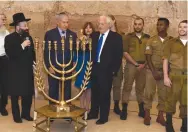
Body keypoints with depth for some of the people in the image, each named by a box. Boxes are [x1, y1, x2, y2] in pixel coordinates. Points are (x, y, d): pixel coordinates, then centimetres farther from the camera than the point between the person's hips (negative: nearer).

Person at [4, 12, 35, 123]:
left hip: (28, 71, 4)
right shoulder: (9, 38, -8)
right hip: (15, 72, -4)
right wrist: (22, 45, -25)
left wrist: (34, 64, 7)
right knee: (15, 95, 8)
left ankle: (26, 114, 24)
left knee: (28, 94, 7)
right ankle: (16, 115, 21)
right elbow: (10, 54, -22)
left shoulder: (28, 36, 8)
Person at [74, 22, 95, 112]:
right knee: (82, 87, 6)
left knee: (89, 87, 5)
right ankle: (81, 107, 16)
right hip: (82, 65, 1)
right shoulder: (81, 39, 2)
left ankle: (87, 107, 15)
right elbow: (77, 53, 3)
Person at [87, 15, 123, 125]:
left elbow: (119, 55, -7)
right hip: (95, 68, 5)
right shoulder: (94, 35, 9)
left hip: (106, 70, -5)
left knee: (105, 94, 4)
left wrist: (114, 70, -9)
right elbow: (92, 50, 13)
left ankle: (104, 117, 16)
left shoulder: (116, 37, -6)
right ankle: (93, 113, 30)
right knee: (94, 92, 15)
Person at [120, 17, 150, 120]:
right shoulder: (128, 37, 2)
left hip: (143, 66, 2)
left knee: (141, 88, 9)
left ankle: (142, 110, 16)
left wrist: (144, 64, -5)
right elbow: (125, 52, -4)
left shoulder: (147, 38, 9)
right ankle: (124, 110, 3)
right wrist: (136, 64, -9)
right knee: (127, 87, -2)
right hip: (131, 65, -2)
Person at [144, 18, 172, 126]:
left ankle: (160, 116, 15)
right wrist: (154, 71, -10)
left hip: (165, 71, 1)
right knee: (149, 92, -1)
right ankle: (147, 115, 9)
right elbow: (148, 57, -1)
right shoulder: (152, 40, 2)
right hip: (152, 70, 0)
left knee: (163, 94, 4)